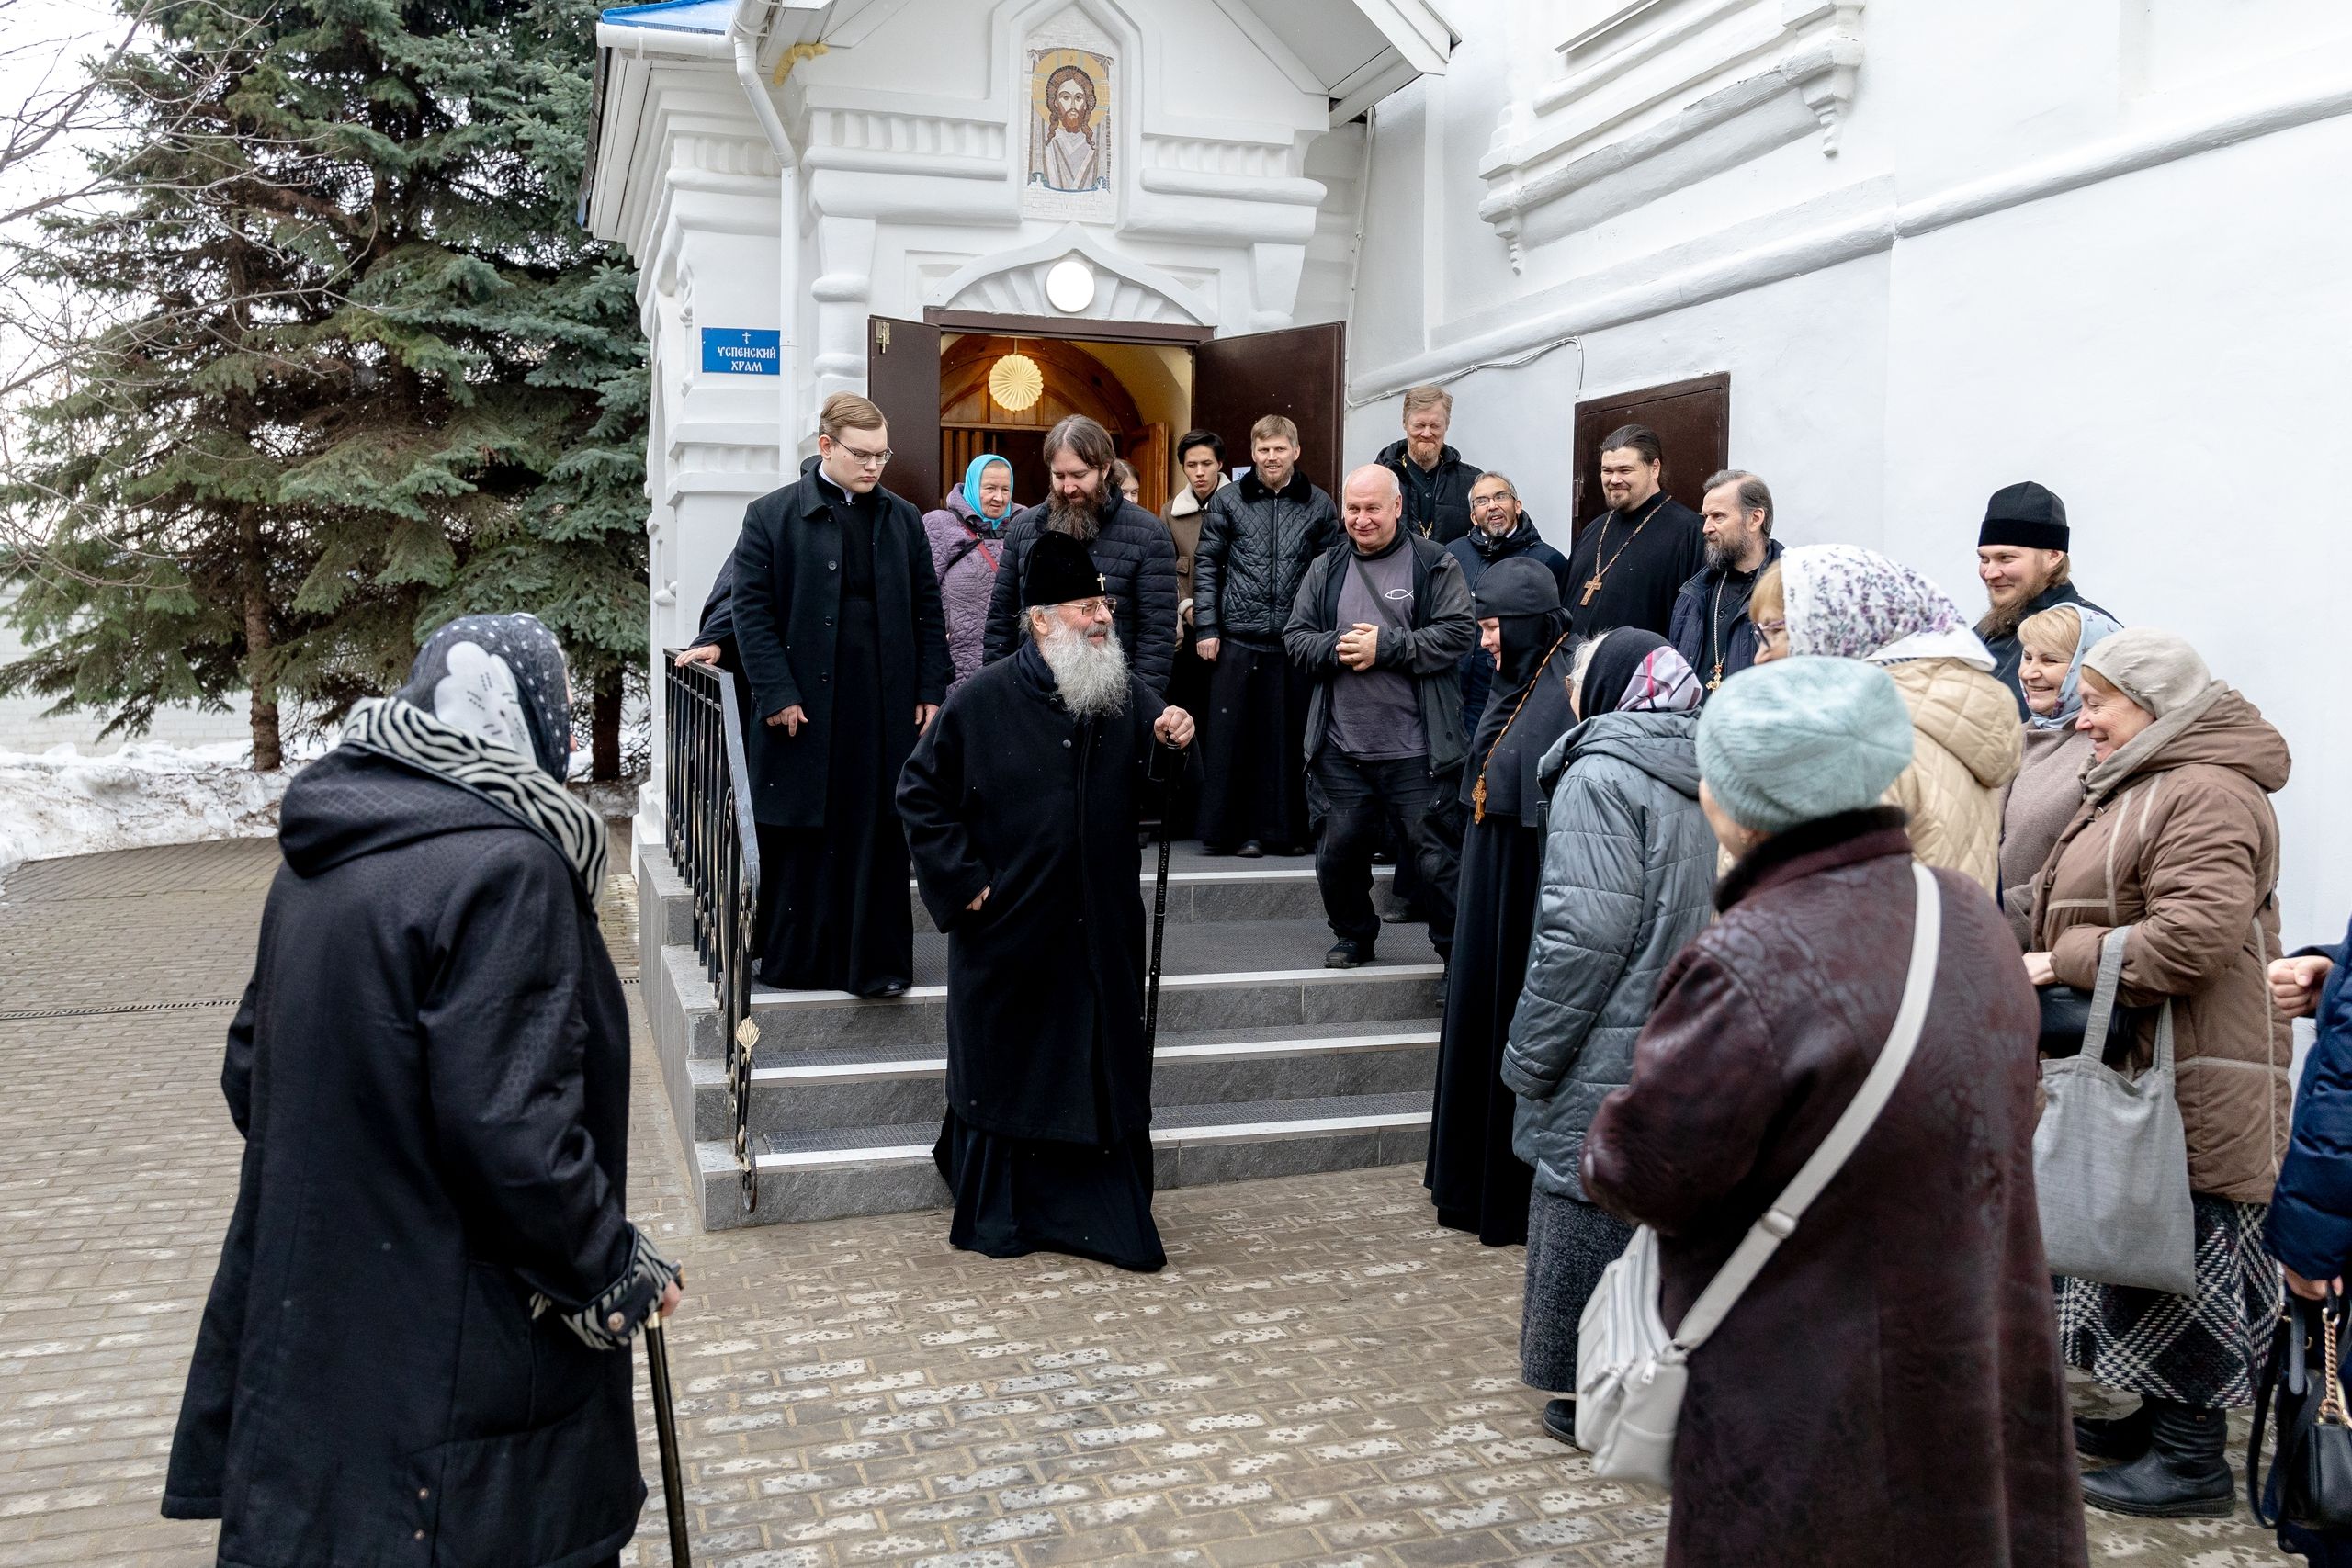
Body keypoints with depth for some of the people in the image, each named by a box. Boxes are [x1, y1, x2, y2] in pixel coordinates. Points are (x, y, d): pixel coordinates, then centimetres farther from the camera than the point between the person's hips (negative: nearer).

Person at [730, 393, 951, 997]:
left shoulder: (902, 519, 12)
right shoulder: (771, 515, 1)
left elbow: (928, 610, 13)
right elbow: (752, 609, -4)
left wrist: (931, 691, 5)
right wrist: (777, 694, -11)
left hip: (885, 709, 3)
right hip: (803, 709, -2)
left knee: (879, 838, 4)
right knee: (800, 840, 4)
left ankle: (876, 963, 11)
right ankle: (795, 962, 17)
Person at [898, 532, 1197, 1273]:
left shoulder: (1129, 697, 3)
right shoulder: (984, 701, -6)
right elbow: (920, 794, -1)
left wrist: (1176, 747, -17)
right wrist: (962, 881, -6)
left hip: (1100, 933, 3)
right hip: (1009, 932, -3)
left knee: (1104, 1068, 8)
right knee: (1004, 1068, 9)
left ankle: (1105, 1213, 21)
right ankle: (998, 1212, 25)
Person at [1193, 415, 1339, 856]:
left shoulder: (1319, 505, 7)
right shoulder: (1227, 501, 6)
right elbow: (1207, 566, 6)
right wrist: (1207, 628, -1)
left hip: (1297, 642, 1)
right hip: (1238, 640, 0)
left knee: (1290, 736, 3)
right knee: (1231, 735, 1)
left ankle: (1284, 828, 13)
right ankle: (1231, 829, 9)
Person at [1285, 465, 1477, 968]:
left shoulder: (1434, 563, -2)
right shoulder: (1326, 569, 11)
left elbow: (1459, 632, -11)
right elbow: (1295, 636, 10)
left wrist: (1386, 646, -17)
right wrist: (1337, 647, -11)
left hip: (1415, 751, -4)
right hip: (1340, 749, 4)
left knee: (1435, 852, 2)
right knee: (1338, 851, 11)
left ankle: (1456, 948, 18)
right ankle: (1354, 936, 33)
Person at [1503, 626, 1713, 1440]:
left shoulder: (1601, 777, -15)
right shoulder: (1707, 776, 8)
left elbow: (1586, 936, -22)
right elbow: (1717, 917, 13)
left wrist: (1528, 1058, -13)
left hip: (1611, 1061, -8)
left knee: (1595, 1206, 5)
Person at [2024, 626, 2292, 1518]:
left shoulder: (2208, 794, -17)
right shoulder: (2136, 786, 18)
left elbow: (2196, 934, -28)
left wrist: (2064, 961, -21)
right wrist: (2056, 958, 13)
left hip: (2192, 1082, -11)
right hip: (2138, 1069, 11)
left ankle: (2190, 1462, 10)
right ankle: (2156, 1422, 31)